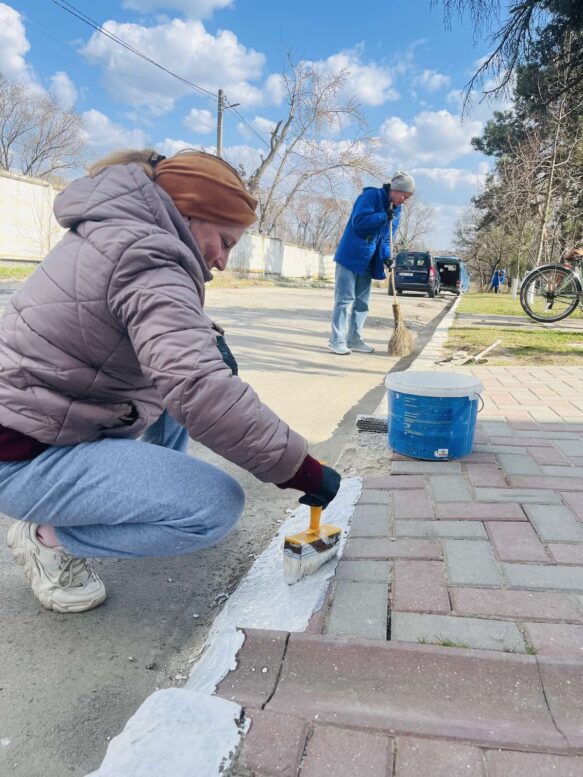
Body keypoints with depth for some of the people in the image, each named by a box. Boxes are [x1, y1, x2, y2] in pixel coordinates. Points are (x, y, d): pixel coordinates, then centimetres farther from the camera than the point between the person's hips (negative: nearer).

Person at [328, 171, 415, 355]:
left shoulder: (396, 211, 11)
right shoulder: (371, 196, -11)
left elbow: (385, 238, 13)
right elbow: (358, 222, -21)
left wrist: (386, 257, -3)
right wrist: (383, 216, -22)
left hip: (367, 261, 8)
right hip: (350, 256, -8)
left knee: (362, 301, 9)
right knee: (344, 298, -8)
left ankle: (354, 339, 17)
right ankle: (337, 340, -5)